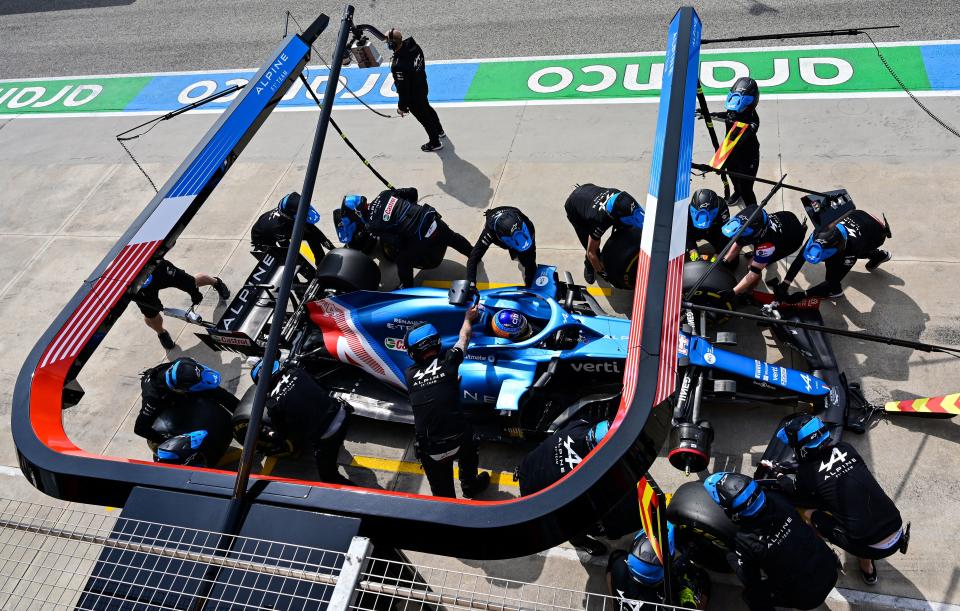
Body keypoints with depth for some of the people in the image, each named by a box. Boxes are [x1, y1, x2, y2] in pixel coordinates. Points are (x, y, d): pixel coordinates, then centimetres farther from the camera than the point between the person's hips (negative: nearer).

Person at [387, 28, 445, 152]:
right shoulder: (412, 45, -15)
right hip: (422, 86, 8)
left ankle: (435, 143, 37)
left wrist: (402, 106, -14)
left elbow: (403, 87, -28)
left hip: (413, 96, -8)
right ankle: (439, 131, 57)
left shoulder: (398, 65, -38)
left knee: (423, 116, 15)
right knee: (427, 108, 32)